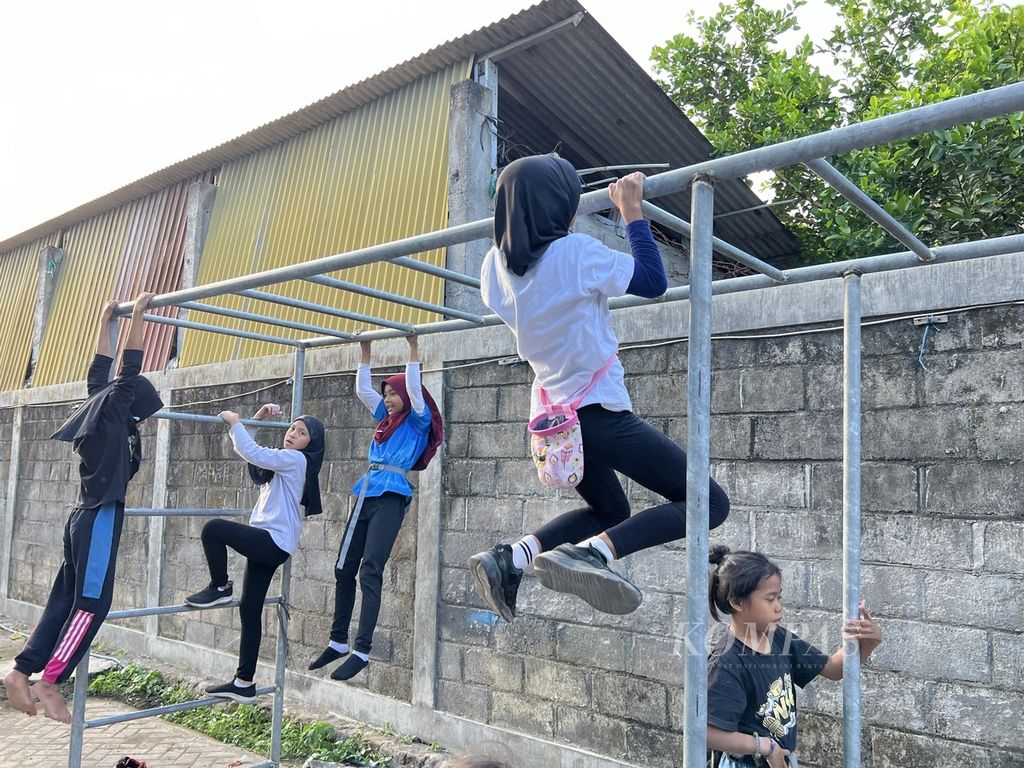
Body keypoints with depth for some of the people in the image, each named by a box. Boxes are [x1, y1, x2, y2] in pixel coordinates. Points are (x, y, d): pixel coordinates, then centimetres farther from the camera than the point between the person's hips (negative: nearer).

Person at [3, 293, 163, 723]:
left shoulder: (102, 416, 12)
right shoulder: (111, 416, -9)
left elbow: (99, 374, 21)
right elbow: (129, 371, -13)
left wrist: (105, 322, 26)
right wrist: (138, 315, -8)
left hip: (86, 518, 9)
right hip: (99, 520, -9)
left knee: (65, 600, 11)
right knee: (92, 603, -4)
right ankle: (50, 681, 0)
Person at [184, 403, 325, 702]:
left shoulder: (296, 459, -8)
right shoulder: (281, 460, 20)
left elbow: (253, 454, -19)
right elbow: (249, 450, 28)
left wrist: (234, 422, -7)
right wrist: (258, 417, 18)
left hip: (274, 542, -10)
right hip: (266, 543, 10)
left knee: (213, 528, -22)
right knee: (250, 610, 7)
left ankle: (220, 588, -2)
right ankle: (244, 683, 10)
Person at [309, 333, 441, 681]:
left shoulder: (418, 420, 3)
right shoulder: (386, 418, 21)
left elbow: (414, 388, -11)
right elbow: (362, 389, 25)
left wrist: (414, 350, -7)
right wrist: (365, 353, 23)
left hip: (390, 497, -8)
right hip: (365, 494, 8)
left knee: (370, 572, -12)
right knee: (344, 568, 7)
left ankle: (362, 650, -8)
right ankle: (338, 641, 18)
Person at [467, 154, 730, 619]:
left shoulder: (495, 264, 1)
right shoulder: (576, 253, -16)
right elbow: (654, 282, -5)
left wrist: (518, 206, 24)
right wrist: (631, 212, 2)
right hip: (598, 412, -8)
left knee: (609, 512, 30)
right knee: (708, 502, 2)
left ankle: (511, 557, 7)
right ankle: (591, 554, -18)